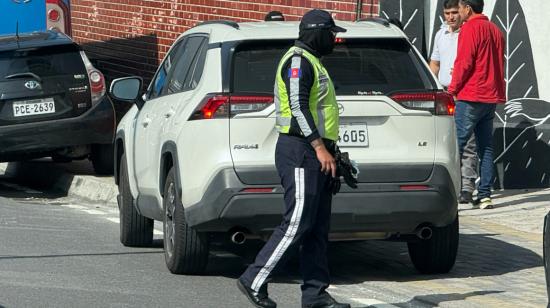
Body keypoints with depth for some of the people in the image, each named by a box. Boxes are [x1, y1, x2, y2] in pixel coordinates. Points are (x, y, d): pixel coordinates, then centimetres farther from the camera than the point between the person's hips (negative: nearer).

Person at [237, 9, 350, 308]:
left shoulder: (311, 62, 23)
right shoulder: (298, 61, -11)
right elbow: (298, 107, -21)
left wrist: (325, 150, 25)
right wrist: (320, 147, -25)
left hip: (314, 154, 11)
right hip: (300, 152, -11)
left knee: (318, 228, 7)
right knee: (296, 224, -13)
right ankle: (254, 282, -9)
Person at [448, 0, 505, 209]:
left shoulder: (470, 28, -8)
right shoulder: (494, 30, 16)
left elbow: (464, 63, -13)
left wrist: (452, 89, -3)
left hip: (471, 97, -8)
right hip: (491, 97, 8)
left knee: (456, 145, -8)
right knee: (486, 147, 8)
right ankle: (484, 196, 5)